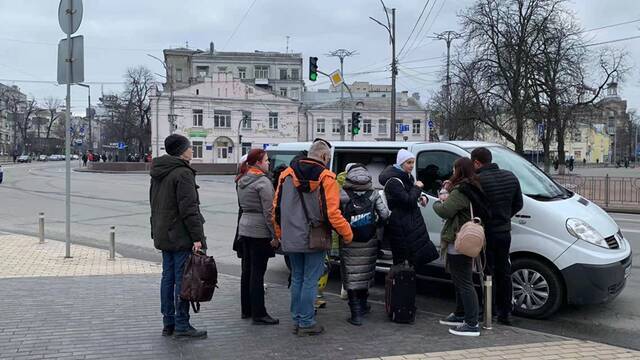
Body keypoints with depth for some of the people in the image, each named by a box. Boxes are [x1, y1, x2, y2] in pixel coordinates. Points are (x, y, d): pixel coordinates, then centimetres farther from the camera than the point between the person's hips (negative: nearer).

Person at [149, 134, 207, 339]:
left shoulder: (158, 173, 14)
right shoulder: (183, 173, -15)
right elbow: (189, 208, -20)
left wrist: (156, 232, 24)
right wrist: (197, 237, -19)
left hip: (163, 235, 9)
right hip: (181, 236, -9)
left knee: (168, 278, 12)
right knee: (182, 279, -4)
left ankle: (168, 323, 18)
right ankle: (181, 325, -1)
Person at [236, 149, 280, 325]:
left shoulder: (242, 181, 12)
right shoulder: (263, 182, -15)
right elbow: (269, 211, -17)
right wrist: (275, 234, -14)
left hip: (244, 228, 9)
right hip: (259, 231, -9)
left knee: (247, 270, 15)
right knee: (258, 272, -5)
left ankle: (246, 309, 24)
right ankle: (259, 314, 0)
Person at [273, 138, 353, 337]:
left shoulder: (287, 174, 4)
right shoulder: (326, 178, -12)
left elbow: (276, 207, 8)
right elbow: (332, 212, -18)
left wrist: (280, 234, 18)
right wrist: (347, 234, -6)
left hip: (291, 239, 5)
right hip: (314, 239, -5)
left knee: (297, 279, 16)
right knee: (310, 281, 3)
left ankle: (297, 320, 22)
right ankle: (306, 323, 7)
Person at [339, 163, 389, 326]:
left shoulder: (343, 194, -7)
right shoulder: (373, 194, 1)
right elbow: (384, 215, -3)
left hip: (349, 241, -3)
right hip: (369, 242, 3)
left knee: (351, 276, 2)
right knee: (364, 274, 19)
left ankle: (356, 314, 0)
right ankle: (362, 305, 35)